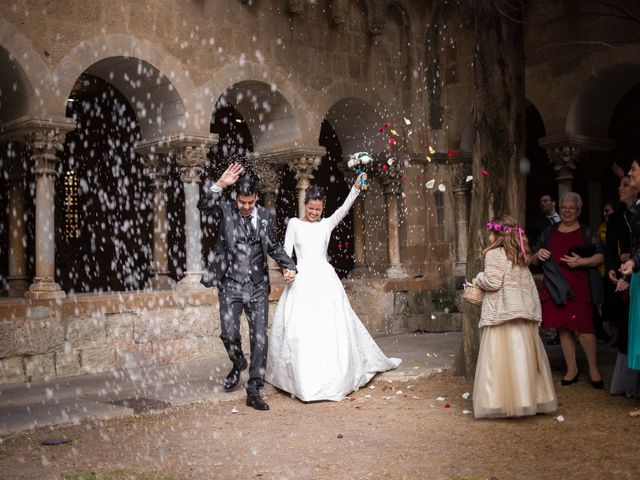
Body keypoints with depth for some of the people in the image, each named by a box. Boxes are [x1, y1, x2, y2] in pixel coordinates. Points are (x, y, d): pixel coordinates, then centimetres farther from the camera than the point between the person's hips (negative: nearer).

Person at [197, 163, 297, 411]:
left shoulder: (266, 217, 5)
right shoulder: (224, 211, -2)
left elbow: (273, 246, 17)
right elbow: (203, 204, -21)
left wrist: (289, 266, 3)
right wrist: (220, 184, -34)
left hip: (258, 287, 2)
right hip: (230, 286, -1)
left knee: (259, 337, -2)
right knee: (229, 333, -7)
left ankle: (254, 390, 6)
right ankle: (238, 364, 28)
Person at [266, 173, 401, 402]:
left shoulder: (327, 224, 9)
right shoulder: (294, 224, 6)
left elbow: (344, 208, -5)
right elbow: (286, 251, 3)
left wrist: (356, 188, -18)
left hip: (325, 279, 2)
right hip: (302, 279, -1)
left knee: (331, 326, 2)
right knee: (299, 328, -6)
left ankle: (333, 378, 14)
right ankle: (303, 380, 4)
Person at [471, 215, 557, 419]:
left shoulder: (494, 253, -8)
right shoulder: (520, 256, 15)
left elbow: (493, 282, -16)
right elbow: (531, 287, 15)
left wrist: (478, 279, 2)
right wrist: (535, 311, 18)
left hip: (501, 314, -7)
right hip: (524, 313, 7)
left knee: (500, 358, -4)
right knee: (524, 356, 11)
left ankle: (499, 401, -3)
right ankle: (534, 398, 17)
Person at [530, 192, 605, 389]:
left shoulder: (587, 232, 6)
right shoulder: (549, 232, 15)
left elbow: (600, 257, -1)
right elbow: (533, 260, 18)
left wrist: (582, 261, -16)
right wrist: (538, 255, -5)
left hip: (579, 288, -3)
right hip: (555, 287, 4)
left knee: (583, 326, -9)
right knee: (563, 327, 6)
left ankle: (593, 368, 9)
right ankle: (572, 369, 18)